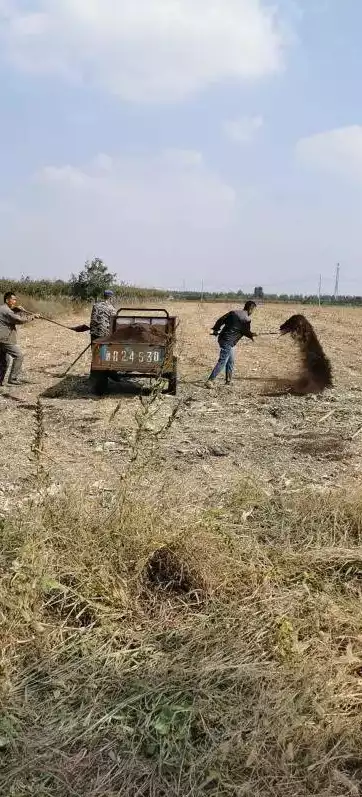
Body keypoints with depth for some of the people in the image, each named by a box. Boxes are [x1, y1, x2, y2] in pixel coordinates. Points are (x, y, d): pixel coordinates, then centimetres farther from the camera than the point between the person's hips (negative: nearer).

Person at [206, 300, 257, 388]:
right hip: (228, 342, -9)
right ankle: (210, 381, -7)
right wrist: (251, 335, 21)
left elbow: (221, 320, 10)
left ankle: (228, 380, 24)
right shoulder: (247, 319, -10)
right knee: (222, 362, -6)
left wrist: (215, 329, 19)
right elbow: (246, 332, 1)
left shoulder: (233, 312, 10)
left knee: (231, 361, 18)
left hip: (222, 338, 9)